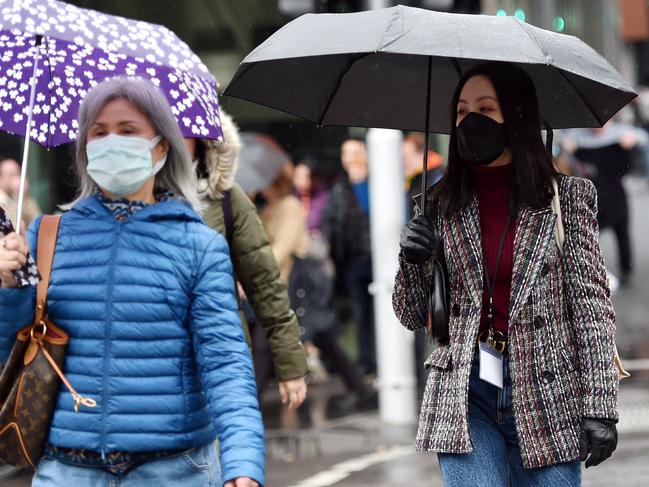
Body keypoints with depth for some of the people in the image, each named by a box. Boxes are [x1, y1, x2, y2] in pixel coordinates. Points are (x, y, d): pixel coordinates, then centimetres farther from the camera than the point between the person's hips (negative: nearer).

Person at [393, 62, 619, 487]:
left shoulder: (567, 198, 2)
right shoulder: (442, 208, 7)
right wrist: (412, 263, -10)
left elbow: (592, 302, -2)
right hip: (466, 394, 1)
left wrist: (599, 405, -9)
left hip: (547, 398, -1)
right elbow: (412, 317, 10)